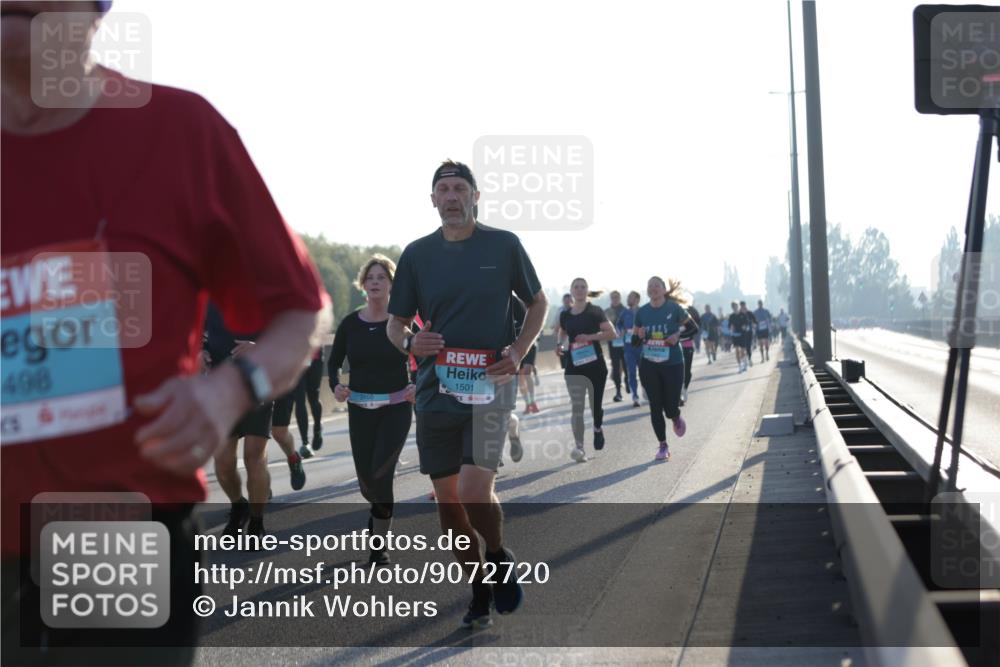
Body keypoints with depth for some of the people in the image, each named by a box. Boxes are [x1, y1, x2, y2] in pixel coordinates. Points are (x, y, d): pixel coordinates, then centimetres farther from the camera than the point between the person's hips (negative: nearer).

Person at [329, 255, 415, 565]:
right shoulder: (349, 324, 1)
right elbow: (333, 362, 10)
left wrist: (418, 385, -18)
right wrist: (336, 385, -10)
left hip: (396, 409, -3)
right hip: (360, 409, 3)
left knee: (380, 474, -17)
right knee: (366, 480, 6)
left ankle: (379, 543, -2)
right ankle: (380, 508, 43)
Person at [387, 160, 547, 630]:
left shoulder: (503, 245, 1)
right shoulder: (417, 254, 7)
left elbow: (538, 302, 12)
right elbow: (395, 323, 13)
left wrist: (518, 351, -4)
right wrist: (408, 342, -10)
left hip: (490, 384, -3)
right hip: (435, 390, 3)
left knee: (474, 491, -19)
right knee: (447, 500, 6)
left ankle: (498, 555, 13)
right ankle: (480, 594, 23)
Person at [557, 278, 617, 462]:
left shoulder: (595, 312, -2)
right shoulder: (565, 315, 8)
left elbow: (611, 333, -9)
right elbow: (562, 335, 25)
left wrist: (590, 336, -20)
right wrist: (560, 347, 4)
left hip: (595, 365, -2)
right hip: (574, 366, 2)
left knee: (595, 404, 5)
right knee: (577, 407, -9)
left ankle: (598, 428, 39)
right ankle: (578, 447, -13)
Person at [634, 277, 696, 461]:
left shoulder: (674, 308, -5)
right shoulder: (642, 312, 4)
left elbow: (693, 328, 3)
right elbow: (634, 340, 10)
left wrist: (678, 336, -14)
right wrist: (640, 336, -13)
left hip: (672, 365, -2)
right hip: (649, 365, 3)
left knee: (671, 407, -2)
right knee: (655, 407, 2)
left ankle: (676, 419, 35)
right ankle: (662, 445, 13)